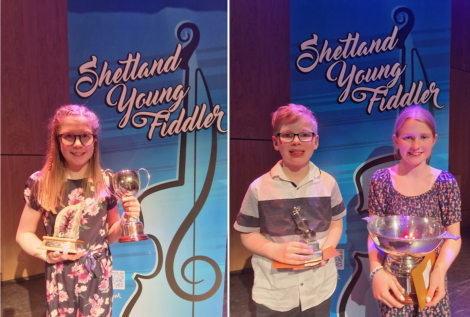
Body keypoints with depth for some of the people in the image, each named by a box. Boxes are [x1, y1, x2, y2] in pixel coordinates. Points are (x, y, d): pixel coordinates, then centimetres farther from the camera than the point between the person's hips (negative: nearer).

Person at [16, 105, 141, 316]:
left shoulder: (106, 183, -5)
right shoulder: (40, 183, -7)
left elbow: (110, 236, 5)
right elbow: (24, 234, 2)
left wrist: (126, 219, -15)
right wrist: (47, 253, -16)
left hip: (99, 277, 1)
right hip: (60, 279, 0)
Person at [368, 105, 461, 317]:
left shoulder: (446, 182, -7)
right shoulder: (381, 181, -9)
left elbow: (453, 237, -5)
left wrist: (440, 270, -22)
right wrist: (377, 271, -23)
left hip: (430, 278, 1)